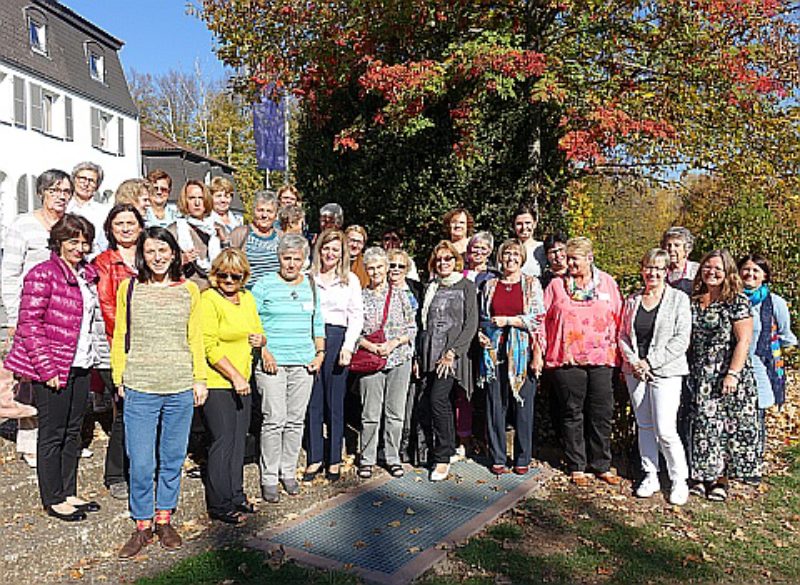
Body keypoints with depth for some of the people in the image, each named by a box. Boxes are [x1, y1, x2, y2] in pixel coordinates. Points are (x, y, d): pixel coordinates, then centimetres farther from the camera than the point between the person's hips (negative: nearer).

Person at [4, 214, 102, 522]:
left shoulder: (88, 273, 10)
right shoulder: (43, 274, -12)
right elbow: (29, 324, -14)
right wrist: (46, 368, -17)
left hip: (81, 366, 7)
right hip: (52, 369, -7)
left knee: (73, 432, 15)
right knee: (52, 434, 5)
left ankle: (69, 493, 29)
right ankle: (53, 499, 19)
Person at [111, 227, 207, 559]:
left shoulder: (189, 290, 5)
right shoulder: (129, 289, 4)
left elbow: (196, 339, 8)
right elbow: (120, 337, 8)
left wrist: (200, 379, 5)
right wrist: (119, 379, 5)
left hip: (180, 390, 1)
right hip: (139, 389, -1)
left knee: (173, 458, 11)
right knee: (140, 462, 2)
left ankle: (164, 518, 28)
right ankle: (143, 525, 21)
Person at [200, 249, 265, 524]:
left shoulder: (247, 298, 10)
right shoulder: (208, 300, -12)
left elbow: (259, 334, 19)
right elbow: (210, 347, -17)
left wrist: (260, 340, -5)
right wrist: (235, 377, -18)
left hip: (242, 382, 7)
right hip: (216, 383, -7)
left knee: (238, 440, 15)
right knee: (223, 442, 0)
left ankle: (236, 495, 30)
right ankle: (219, 505, 14)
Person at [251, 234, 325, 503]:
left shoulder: (311, 286, 12)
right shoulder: (264, 285, -1)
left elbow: (318, 323, 19)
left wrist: (320, 352, 9)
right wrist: (263, 351, -10)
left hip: (303, 362, 4)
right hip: (272, 361, -4)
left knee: (296, 420, 8)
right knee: (274, 420, -5)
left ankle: (289, 472, 22)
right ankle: (269, 478, 8)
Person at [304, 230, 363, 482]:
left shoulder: (350, 280, 9)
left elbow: (357, 317, 6)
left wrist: (348, 346, -5)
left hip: (337, 339, -1)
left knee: (335, 402, 3)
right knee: (312, 401, 2)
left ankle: (334, 460, 13)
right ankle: (314, 457, 13)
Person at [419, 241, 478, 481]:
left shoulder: (466, 286, 2)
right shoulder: (430, 288, 16)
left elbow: (471, 325, -5)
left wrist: (452, 353, -14)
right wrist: (419, 356, 10)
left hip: (453, 354, -5)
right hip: (430, 353, 5)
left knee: (438, 399, -15)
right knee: (438, 403, 6)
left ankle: (442, 458, -6)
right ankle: (449, 448, 20)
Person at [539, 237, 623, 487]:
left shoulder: (607, 283, 8)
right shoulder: (557, 285, 5)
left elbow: (619, 318, 10)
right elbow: (542, 318, 5)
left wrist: (620, 350, 5)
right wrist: (539, 351, -1)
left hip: (601, 358, 1)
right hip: (567, 359, -1)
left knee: (602, 414, 6)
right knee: (572, 414, 5)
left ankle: (602, 466, 21)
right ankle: (576, 467, 17)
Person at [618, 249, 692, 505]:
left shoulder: (679, 299, -2)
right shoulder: (632, 299, 10)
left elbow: (682, 339, -8)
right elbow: (623, 335, 10)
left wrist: (650, 363, -13)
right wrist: (633, 361, -7)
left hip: (665, 371, -4)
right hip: (635, 371, 4)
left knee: (665, 430, -7)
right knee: (644, 426, 11)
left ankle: (679, 481, 11)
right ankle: (651, 476, 24)